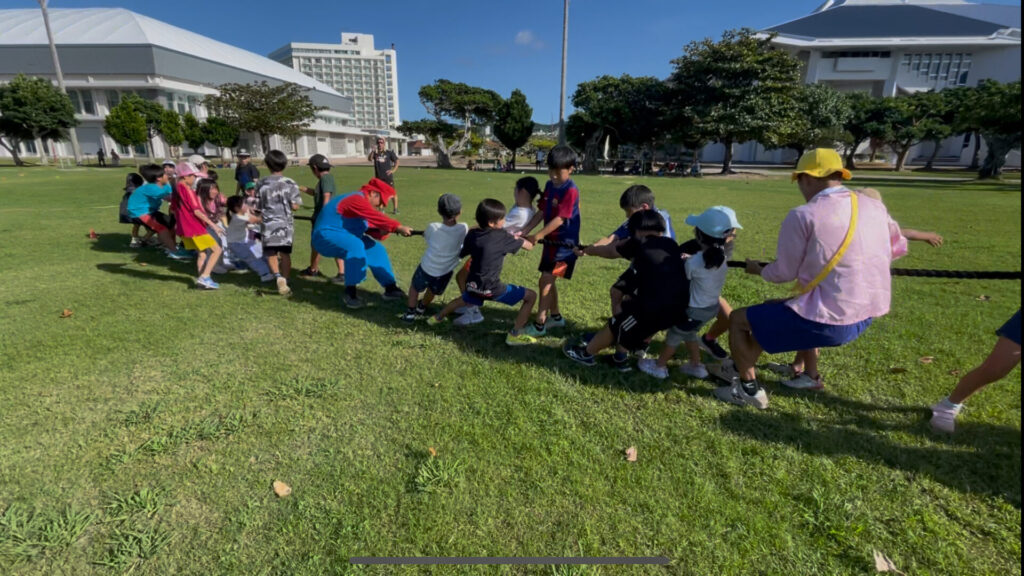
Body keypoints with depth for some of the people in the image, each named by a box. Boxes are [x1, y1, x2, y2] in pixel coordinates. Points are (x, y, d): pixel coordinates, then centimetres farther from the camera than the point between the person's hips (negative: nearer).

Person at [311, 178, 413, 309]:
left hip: (344, 238, 11)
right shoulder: (357, 200, -20)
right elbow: (377, 218, -35)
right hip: (326, 235, -11)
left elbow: (373, 230, 6)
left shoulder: (362, 203, 12)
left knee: (375, 249, 8)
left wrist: (383, 231, -14)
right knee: (355, 246, -35)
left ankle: (391, 288, 10)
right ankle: (350, 293, -28)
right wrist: (398, 227, -41)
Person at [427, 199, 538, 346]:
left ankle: (437, 318, 57)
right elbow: (529, 246, -5)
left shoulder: (472, 234, 0)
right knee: (531, 296, 1)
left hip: (473, 285, 7)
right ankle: (515, 334, -1)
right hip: (492, 288, -6)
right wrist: (517, 237, 14)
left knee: (464, 299, 40)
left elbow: (461, 254, 16)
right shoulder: (502, 236, -14)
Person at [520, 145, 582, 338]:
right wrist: (524, 231, -5)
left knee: (546, 280, -10)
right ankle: (556, 316, 31)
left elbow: (560, 219, -24)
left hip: (565, 243, -8)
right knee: (549, 280, 15)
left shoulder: (571, 191, -19)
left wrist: (538, 236, -26)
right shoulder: (549, 185, 6)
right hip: (551, 240, 8)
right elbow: (541, 212, 5)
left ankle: (539, 324, -2)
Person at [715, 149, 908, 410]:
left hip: (828, 321, -8)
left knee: (738, 320, 9)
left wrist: (758, 270, 13)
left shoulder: (803, 215, -15)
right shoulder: (875, 206, 4)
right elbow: (897, 248, 19)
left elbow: (784, 273, -8)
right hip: (865, 317, 8)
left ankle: (749, 389, 20)